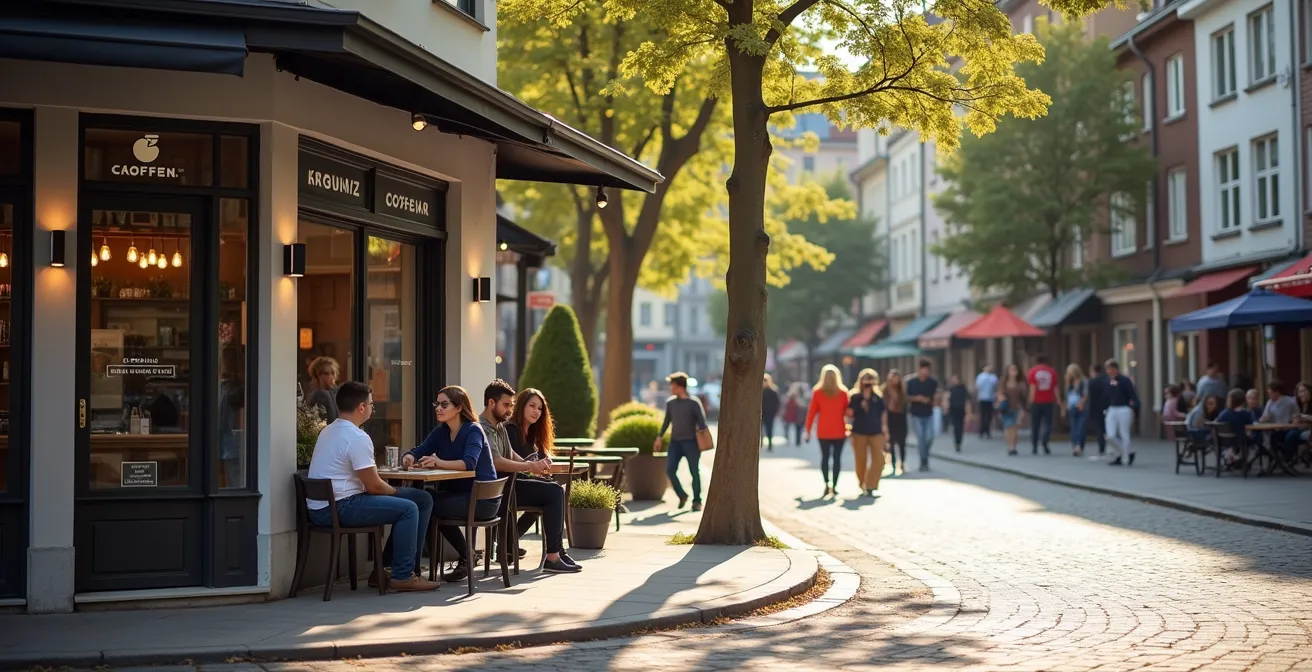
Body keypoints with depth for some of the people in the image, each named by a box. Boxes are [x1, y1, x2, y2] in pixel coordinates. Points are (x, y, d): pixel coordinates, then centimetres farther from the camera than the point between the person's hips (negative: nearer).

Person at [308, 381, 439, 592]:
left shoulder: (329, 431, 16)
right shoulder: (358, 438, -17)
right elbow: (374, 486, -15)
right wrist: (395, 491, 6)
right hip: (338, 508, -10)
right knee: (408, 508, -9)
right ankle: (402, 576, -3)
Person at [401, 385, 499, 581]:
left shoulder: (473, 431, -11)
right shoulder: (440, 432, 10)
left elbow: (469, 463, -27)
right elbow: (420, 450, 0)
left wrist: (440, 462, -42)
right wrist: (409, 457, -24)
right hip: (458, 493, 7)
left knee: (431, 507, -23)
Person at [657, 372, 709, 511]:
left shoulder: (694, 402, -8)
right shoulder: (670, 402, 6)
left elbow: (702, 422, -8)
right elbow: (667, 421, 17)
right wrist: (659, 437, 14)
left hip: (690, 442, -4)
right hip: (675, 442, 4)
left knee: (694, 472, 1)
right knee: (670, 470, -4)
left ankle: (697, 501, 12)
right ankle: (682, 495, 14)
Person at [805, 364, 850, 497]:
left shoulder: (817, 392, -1)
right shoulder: (843, 392, -1)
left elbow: (812, 412, 0)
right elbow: (847, 411, 1)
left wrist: (808, 430, 4)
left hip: (823, 431, 0)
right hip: (839, 431, 0)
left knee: (825, 457, 6)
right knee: (837, 457, 1)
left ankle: (827, 484, -6)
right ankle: (834, 486, -3)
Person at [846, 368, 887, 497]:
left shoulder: (878, 398, 5)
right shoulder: (855, 397, 0)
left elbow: (882, 415, 11)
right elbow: (850, 415, 2)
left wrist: (885, 431, 10)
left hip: (876, 432, 1)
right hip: (859, 432, -1)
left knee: (878, 460, -11)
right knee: (861, 461, 5)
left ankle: (870, 486, -8)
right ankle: (862, 485, 22)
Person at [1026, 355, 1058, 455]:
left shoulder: (1032, 371, 1)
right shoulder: (1052, 371, 5)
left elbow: (1032, 387, -8)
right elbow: (1055, 388, 5)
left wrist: (1031, 401, -10)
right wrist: (1058, 401, 12)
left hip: (1036, 402, 0)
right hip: (1049, 402, 0)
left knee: (1035, 424, 9)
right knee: (1047, 423, 0)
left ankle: (1035, 447, 12)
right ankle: (1044, 442, -25)